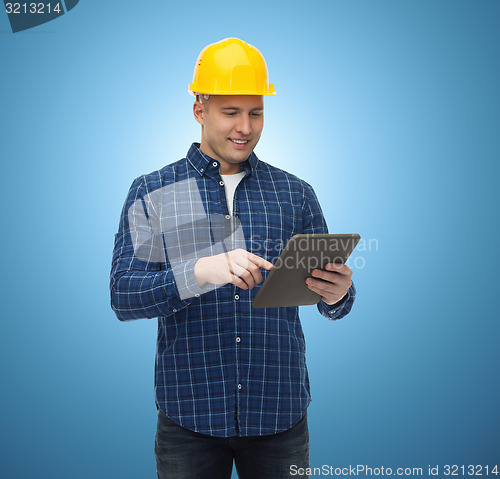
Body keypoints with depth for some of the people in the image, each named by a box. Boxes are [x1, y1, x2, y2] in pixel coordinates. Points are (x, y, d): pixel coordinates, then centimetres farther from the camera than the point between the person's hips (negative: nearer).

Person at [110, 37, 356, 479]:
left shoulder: (296, 193, 6)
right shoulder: (152, 193, 1)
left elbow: (330, 298, 7)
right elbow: (123, 296, -9)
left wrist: (337, 295, -17)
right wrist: (201, 271, -27)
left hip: (280, 413, 2)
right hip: (189, 415, -1)